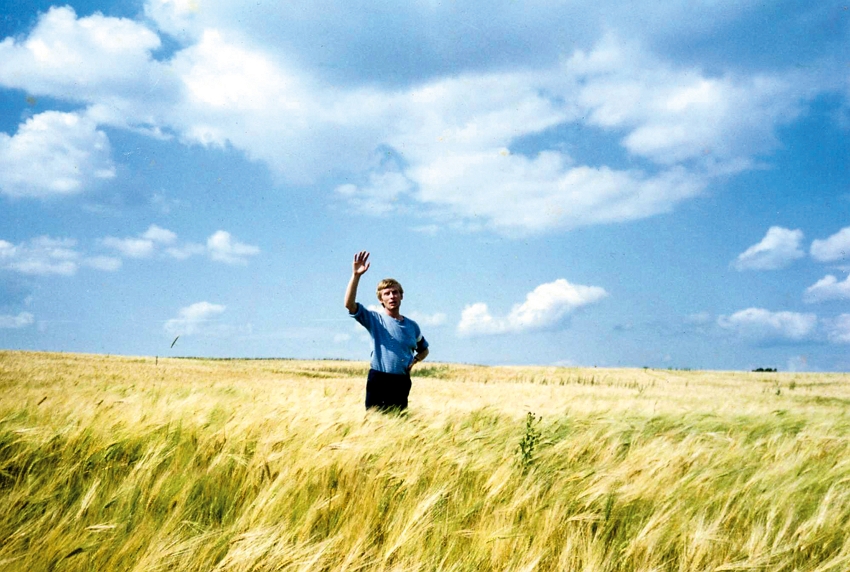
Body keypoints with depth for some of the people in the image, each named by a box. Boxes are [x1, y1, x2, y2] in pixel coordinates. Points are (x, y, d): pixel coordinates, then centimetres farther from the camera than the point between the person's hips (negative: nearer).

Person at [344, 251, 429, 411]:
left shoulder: (412, 326, 10)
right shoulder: (374, 319, 0)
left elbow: (424, 350, 25)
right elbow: (349, 304, -16)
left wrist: (414, 360, 2)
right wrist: (356, 275, -24)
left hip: (402, 382, 4)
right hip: (378, 380, -3)